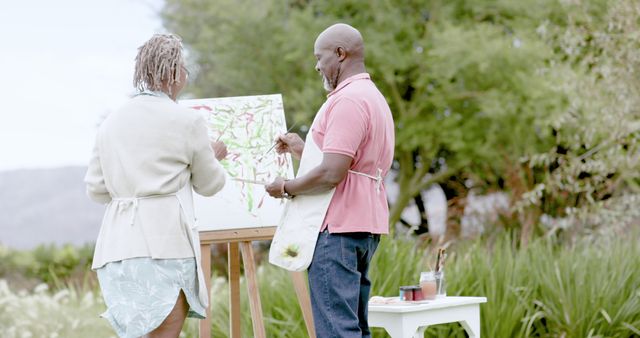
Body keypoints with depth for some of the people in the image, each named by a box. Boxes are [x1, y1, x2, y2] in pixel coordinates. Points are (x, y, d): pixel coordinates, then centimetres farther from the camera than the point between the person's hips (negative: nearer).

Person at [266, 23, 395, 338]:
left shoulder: (348, 100, -14)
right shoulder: (373, 97, 20)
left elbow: (331, 174, -21)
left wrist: (286, 188, -7)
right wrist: (300, 149, 22)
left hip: (338, 228, -11)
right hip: (363, 223, 11)